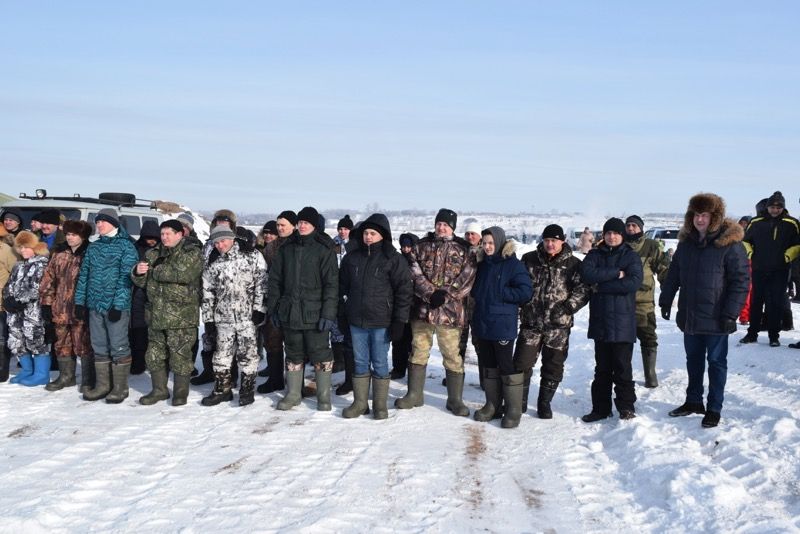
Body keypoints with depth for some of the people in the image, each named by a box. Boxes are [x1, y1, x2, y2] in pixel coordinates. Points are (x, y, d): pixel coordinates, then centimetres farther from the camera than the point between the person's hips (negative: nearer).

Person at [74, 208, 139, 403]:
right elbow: (84, 275, 16)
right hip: (95, 305, 6)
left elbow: (125, 278, -11)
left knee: (118, 346, -2)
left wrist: (118, 304, -18)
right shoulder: (93, 247, 14)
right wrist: (80, 302, 9)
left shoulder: (126, 246, -5)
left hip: (117, 306, -6)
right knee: (99, 347, 11)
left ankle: (120, 387, 7)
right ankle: (102, 385, 21)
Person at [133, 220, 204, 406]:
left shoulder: (192, 253, -5)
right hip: (156, 314, 6)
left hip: (181, 316, -6)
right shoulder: (153, 254, 14)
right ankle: (159, 389, 26)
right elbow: (141, 282, 14)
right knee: (155, 354, 12)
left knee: (180, 354, -1)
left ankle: (181, 392, 13)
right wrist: (138, 272, -11)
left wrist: (155, 270, -11)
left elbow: (183, 273, -23)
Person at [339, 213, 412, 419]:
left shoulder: (393, 259, -5)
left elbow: (404, 290, -6)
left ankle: (380, 405, 14)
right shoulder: (352, 258, 8)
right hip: (356, 321, 4)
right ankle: (360, 402, 20)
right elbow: (342, 286, 17)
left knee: (380, 363, 4)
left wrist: (399, 321, -10)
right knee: (360, 363, 11)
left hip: (381, 322, -4)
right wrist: (342, 315, 13)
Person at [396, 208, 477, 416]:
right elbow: (415, 274, -2)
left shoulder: (463, 250, 3)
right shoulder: (422, 246, 7)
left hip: (449, 311, -2)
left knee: (452, 356, 1)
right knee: (419, 352, 11)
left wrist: (445, 294, -15)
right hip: (422, 308, 2)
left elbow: (466, 278, -5)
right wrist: (430, 293, -15)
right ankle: (414, 394, 24)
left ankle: (455, 399, 13)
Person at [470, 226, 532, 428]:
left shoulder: (513, 264, -8)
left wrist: (499, 294, -13)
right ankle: (492, 404, 24)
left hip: (503, 325, -7)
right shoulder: (482, 264, 12)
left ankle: (513, 409, 5)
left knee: (507, 365, -3)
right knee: (489, 366, 14)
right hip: (482, 323, 7)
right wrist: (479, 297, 4)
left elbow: (525, 291, -14)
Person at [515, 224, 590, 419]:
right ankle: (519, 402, 17)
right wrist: (517, 308, 1)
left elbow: (583, 289, -6)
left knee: (553, 367, 9)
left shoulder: (572, 264, -1)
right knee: (522, 363, 1)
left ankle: (544, 403, 25)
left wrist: (568, 307, -17)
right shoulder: (529, 260, 4)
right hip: (531, 322, 1)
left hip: (558, 325, -1)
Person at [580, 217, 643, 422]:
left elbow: (634, 282, -14)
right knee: (602, 367, 10)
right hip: (600, 319, 3)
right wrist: (615, 273, -14)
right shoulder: (595, 255, 10)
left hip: (622, 321, -3)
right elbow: (586, 274, -9)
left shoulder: (631, 257, 2)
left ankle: (626, 407, 10)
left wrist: (601, 286, -11)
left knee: (622, 366, -2)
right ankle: (601, 408, 18)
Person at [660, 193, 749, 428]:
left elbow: (740, 281, -13)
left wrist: (730, 313, -16)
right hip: (689, 315, 6)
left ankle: (714, 409, 14)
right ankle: (693, 401, 30)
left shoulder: (730, 244, -12)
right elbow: (674, 274, 15)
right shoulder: (686, 242, 6)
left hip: (715, 318, -6)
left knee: (716, 362, 5)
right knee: (693, 359, 17)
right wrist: (666, 300, 10)